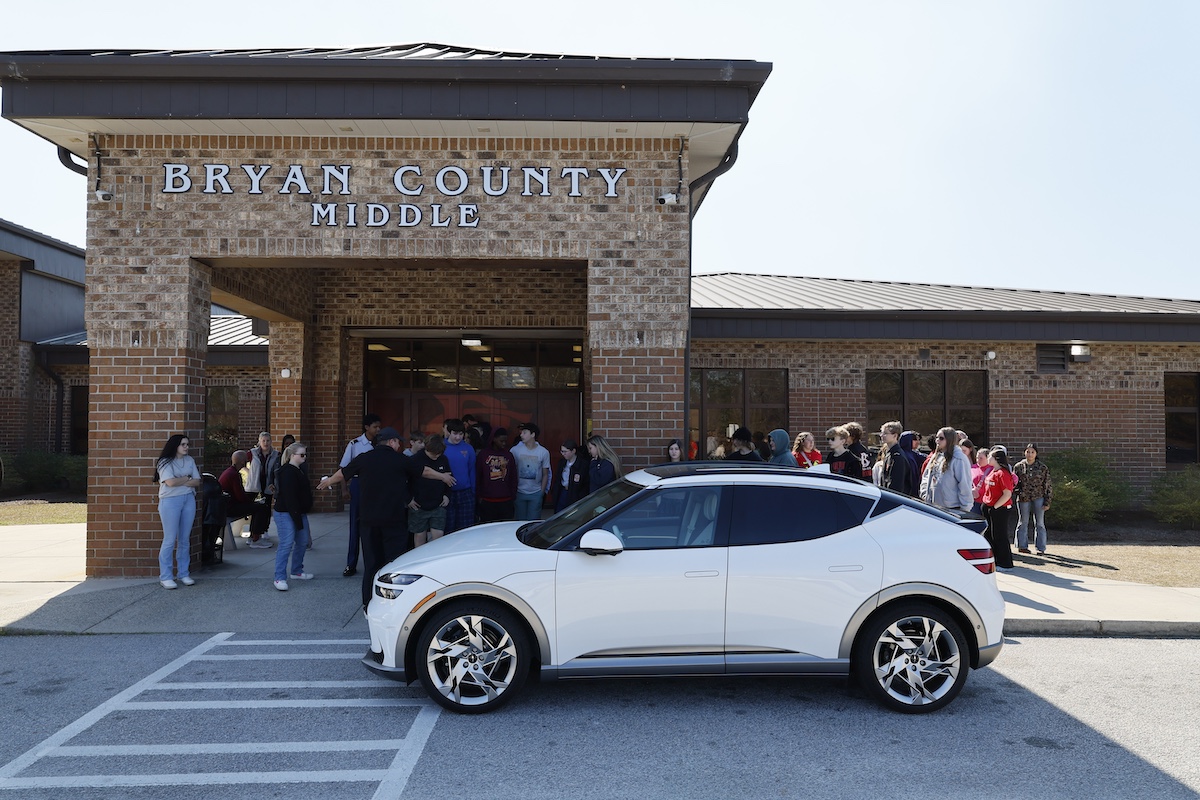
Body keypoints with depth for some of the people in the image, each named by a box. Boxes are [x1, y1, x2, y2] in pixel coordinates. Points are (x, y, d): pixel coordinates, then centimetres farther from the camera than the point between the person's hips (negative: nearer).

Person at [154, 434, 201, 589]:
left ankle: (184, 574, 17)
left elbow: (197, 482, 5)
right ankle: (165, 577, 2)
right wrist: (187, 478, -3)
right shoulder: (165, 462, -5)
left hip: (189, 500, 5)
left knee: (185, 539, 8)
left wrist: (180, 482, -9)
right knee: (170, 540, -5)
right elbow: (171, 482, -17)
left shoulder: (189, 460, 11)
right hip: (170, 501, -5)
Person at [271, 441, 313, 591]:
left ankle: (296, 571, 27)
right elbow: (289, 496, -21)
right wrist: (297, 517, -23)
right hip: (285, 513, -10)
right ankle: (280, 578, -6)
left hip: (299, 513, 10)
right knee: (286, 544, -10)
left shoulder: (299, 471, 16)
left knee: (302, 542, 14)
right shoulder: (287, 472, -15)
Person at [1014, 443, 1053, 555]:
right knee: (1023, 522, 8)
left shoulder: (1043, 468, 1)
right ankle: (1022, 546, 18)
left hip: (1038, 498, 0)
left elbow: (1048, 486, 3)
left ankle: (1040, 548, 9)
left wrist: (1047, 502, 0)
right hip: (1023, 499, 0)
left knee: (1039, 523, 3)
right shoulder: (1018, 467, 0)